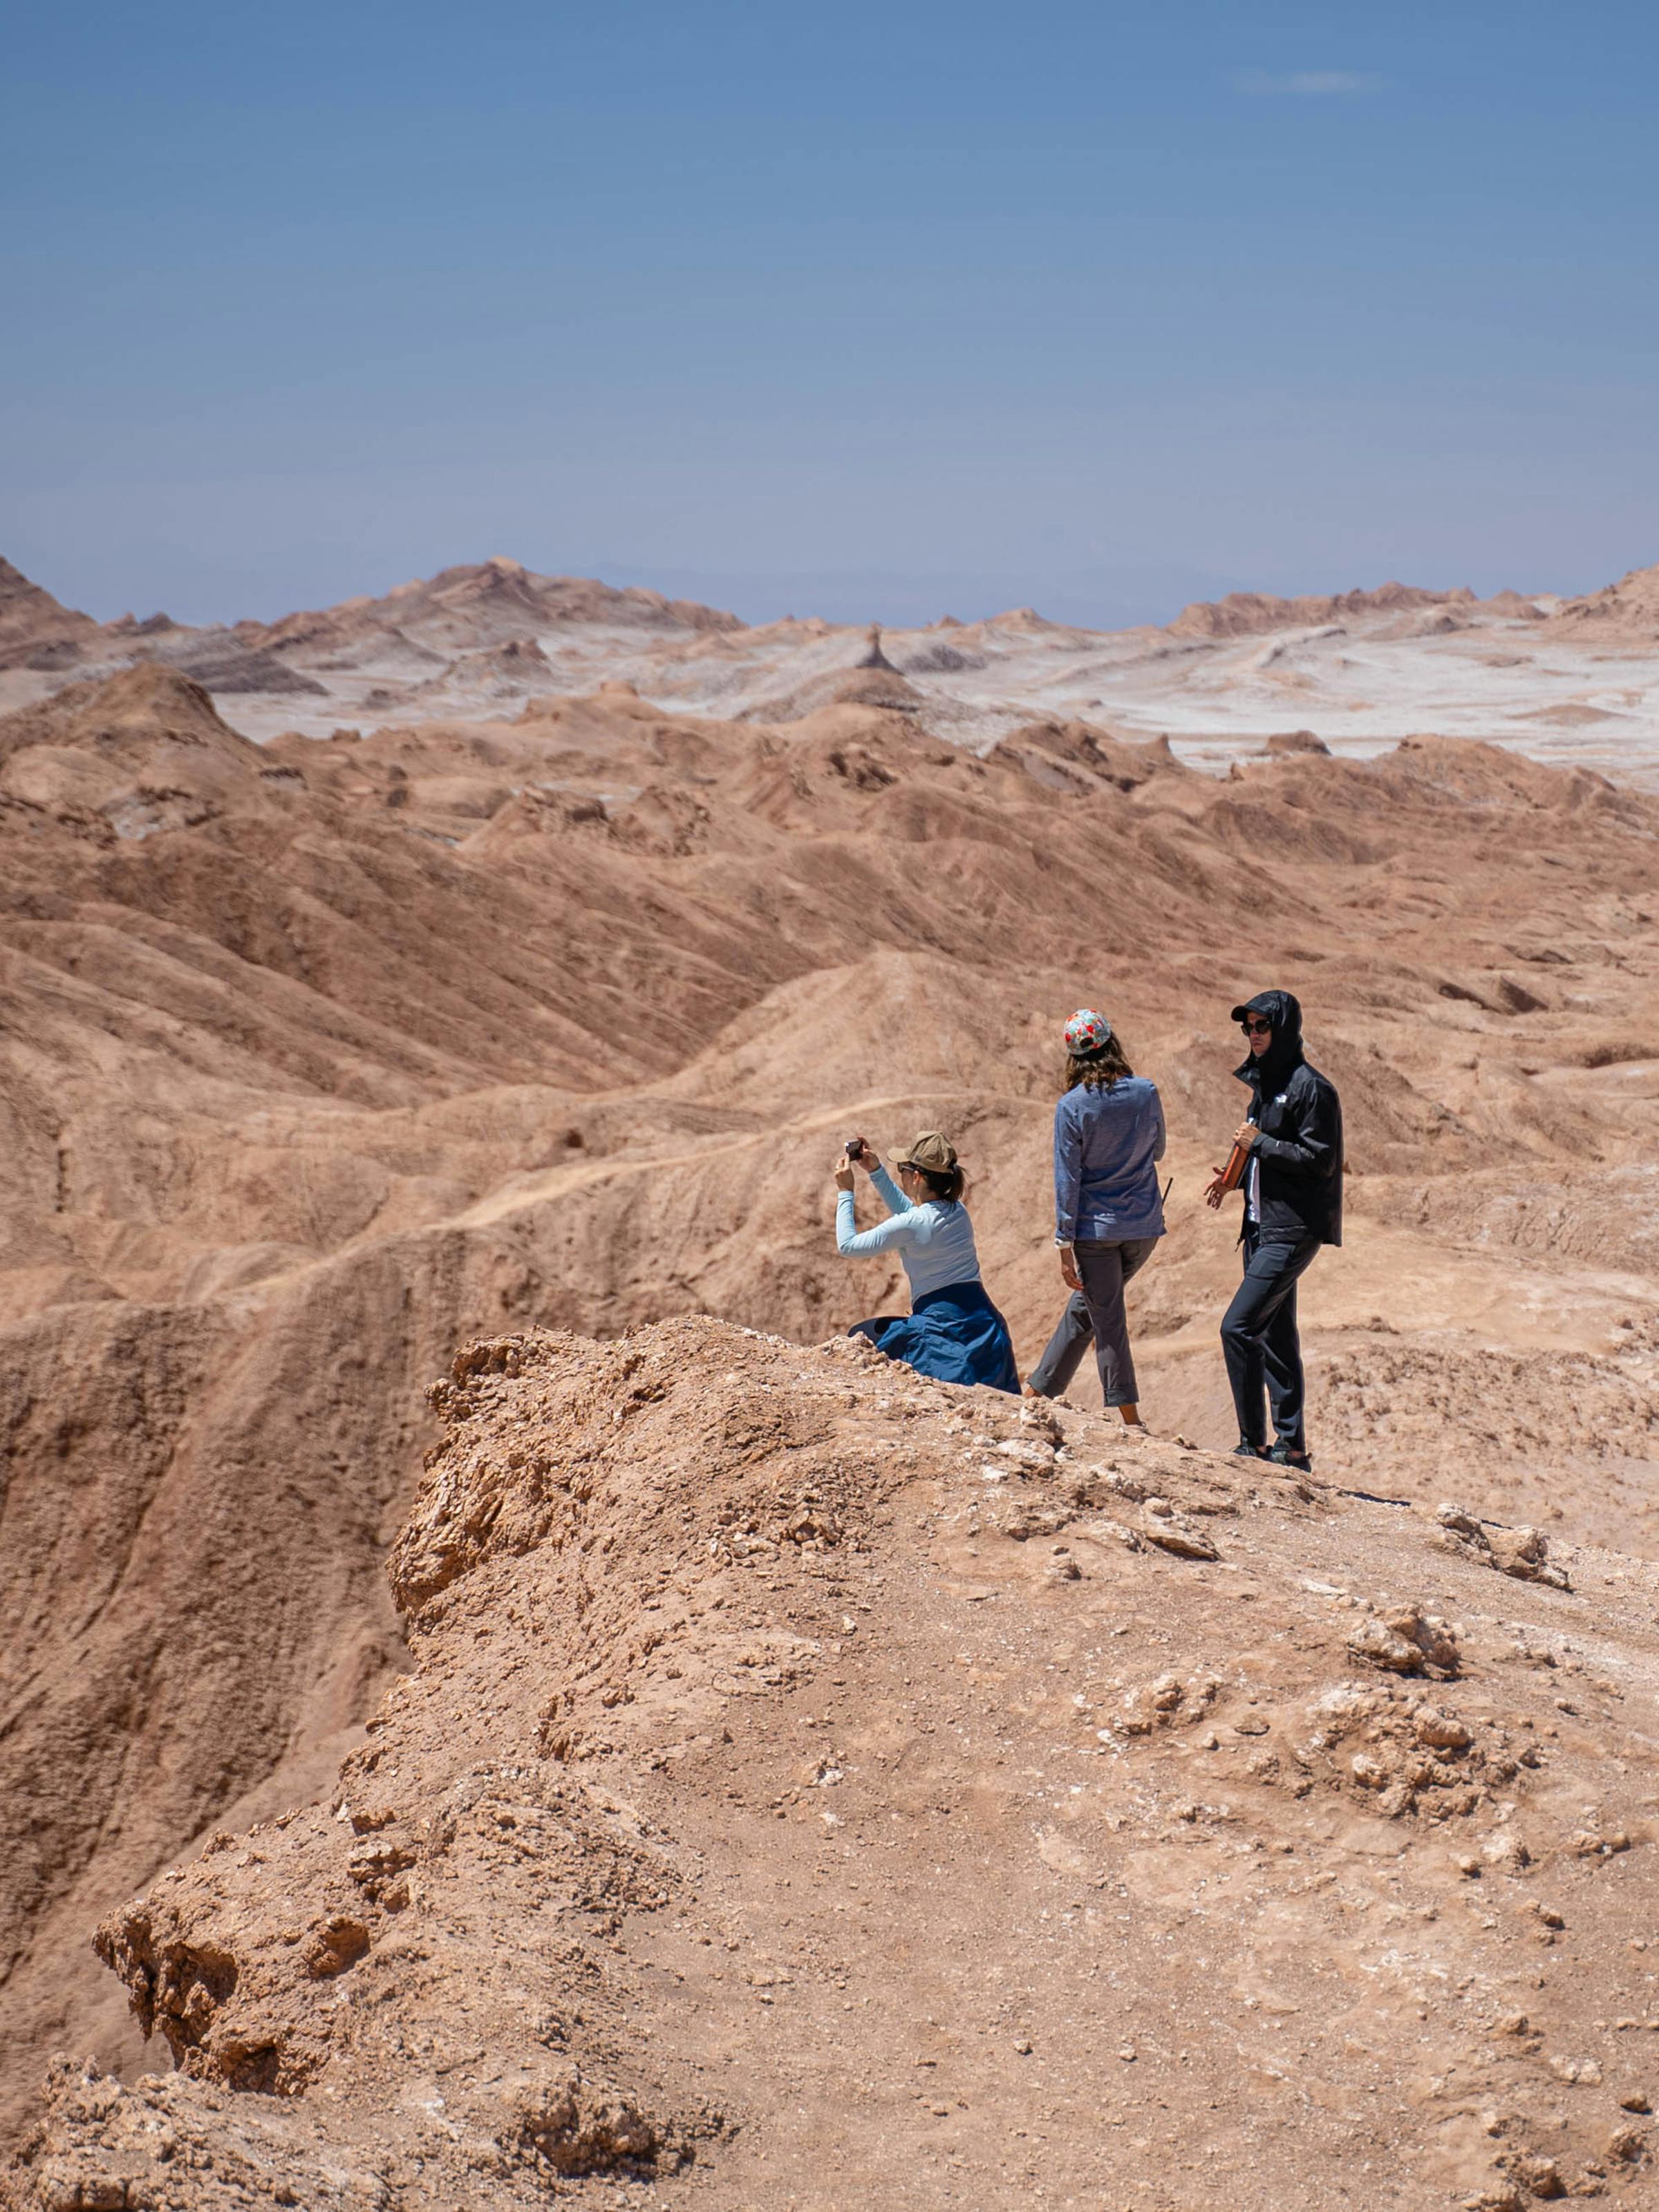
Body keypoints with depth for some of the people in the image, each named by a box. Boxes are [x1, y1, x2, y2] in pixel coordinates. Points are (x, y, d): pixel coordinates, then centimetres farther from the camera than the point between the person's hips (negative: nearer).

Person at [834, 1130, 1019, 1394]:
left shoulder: (911, 1225, -13)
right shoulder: (957, 1212, 9)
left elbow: (847, 1246, -2)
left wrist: (845, 1193, 8)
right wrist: (876, 1172, 27)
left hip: (945, 1328, -7)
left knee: (860, 1336, 11)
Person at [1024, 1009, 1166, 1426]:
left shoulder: (1071, 1107, -12)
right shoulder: (1147, 1093, -2)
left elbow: (1067, 1181, -11)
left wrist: (1065, 1245, -7)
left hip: (1096, 1229, -4)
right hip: (1145, 1227, 4)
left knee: (1107, 1318, 4)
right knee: (1084, 1306, 19)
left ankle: (1131, 1419, 4)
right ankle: (1040, 1388, 27)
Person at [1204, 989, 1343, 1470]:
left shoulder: (1310, 1087, -12)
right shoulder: (1264, 1083, 16)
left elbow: (1319, 1159, -17)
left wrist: (1259, 1143, -15)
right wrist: (1233, 1179, 8)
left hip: (1293, 1231, -10)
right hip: (1263, 1227, 10)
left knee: (1238, 1328, -15)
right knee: (1275, 1337, 11)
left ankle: (1253, 1444, -9)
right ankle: (1291, 1446, 17)